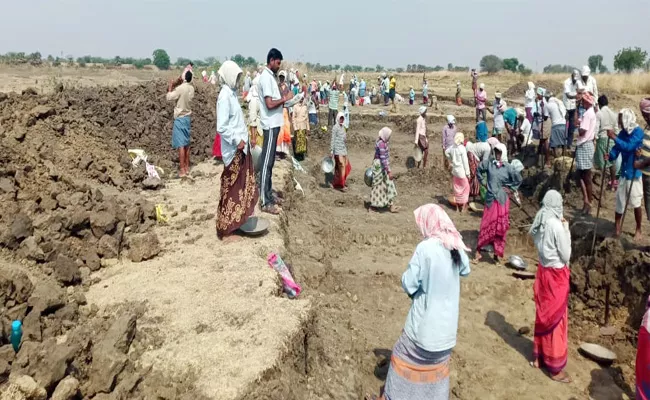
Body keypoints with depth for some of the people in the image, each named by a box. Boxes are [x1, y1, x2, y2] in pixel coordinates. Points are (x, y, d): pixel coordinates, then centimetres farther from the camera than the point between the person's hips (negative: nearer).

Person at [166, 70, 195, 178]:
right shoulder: (191, 88, 3)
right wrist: (174, 89, 14)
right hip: (188, 117, 7)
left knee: (180, 144, -6)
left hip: (180, 118, -7)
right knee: (186, 144, 13)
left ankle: (182, 170, -7)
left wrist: (170, 88, 1)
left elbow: (169, 98, -13)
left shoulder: (180, 88, -19)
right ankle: (187, 167, 19)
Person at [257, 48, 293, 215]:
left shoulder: (271, 76, 15)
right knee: (266, 163, -8)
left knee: (271, 162, 15)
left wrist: (283, 100, 5)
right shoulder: (266, 77, -16)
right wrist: (284, 99, -10)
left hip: (274, 124, 10)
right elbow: (270, 104, -22)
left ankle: (269, 194, 24)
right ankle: (265, 202, -5)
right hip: (270, 125, -10)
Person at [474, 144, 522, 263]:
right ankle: (478, 252, 6)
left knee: (501, 227, 4)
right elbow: (479, 170, 13)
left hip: (502, 200, 1)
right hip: (490, 199, -1)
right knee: (486, 225, -1)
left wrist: (510, 187, 2)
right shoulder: (488, 163, -4)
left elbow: (518, 179, 9)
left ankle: (497, 253, 15)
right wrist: (483, 182, 7)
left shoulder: (508, 167, -3)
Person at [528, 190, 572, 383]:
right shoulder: (556, 225, -21)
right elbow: (566, 255, -14)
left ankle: (538, 356, 32)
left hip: (543, 271, 7)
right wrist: (566, 228, -10)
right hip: (556, 274, -7)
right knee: (556, 318, 4)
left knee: (543, 314, 19)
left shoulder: (539, 222, 0)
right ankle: (555, 368, 16)